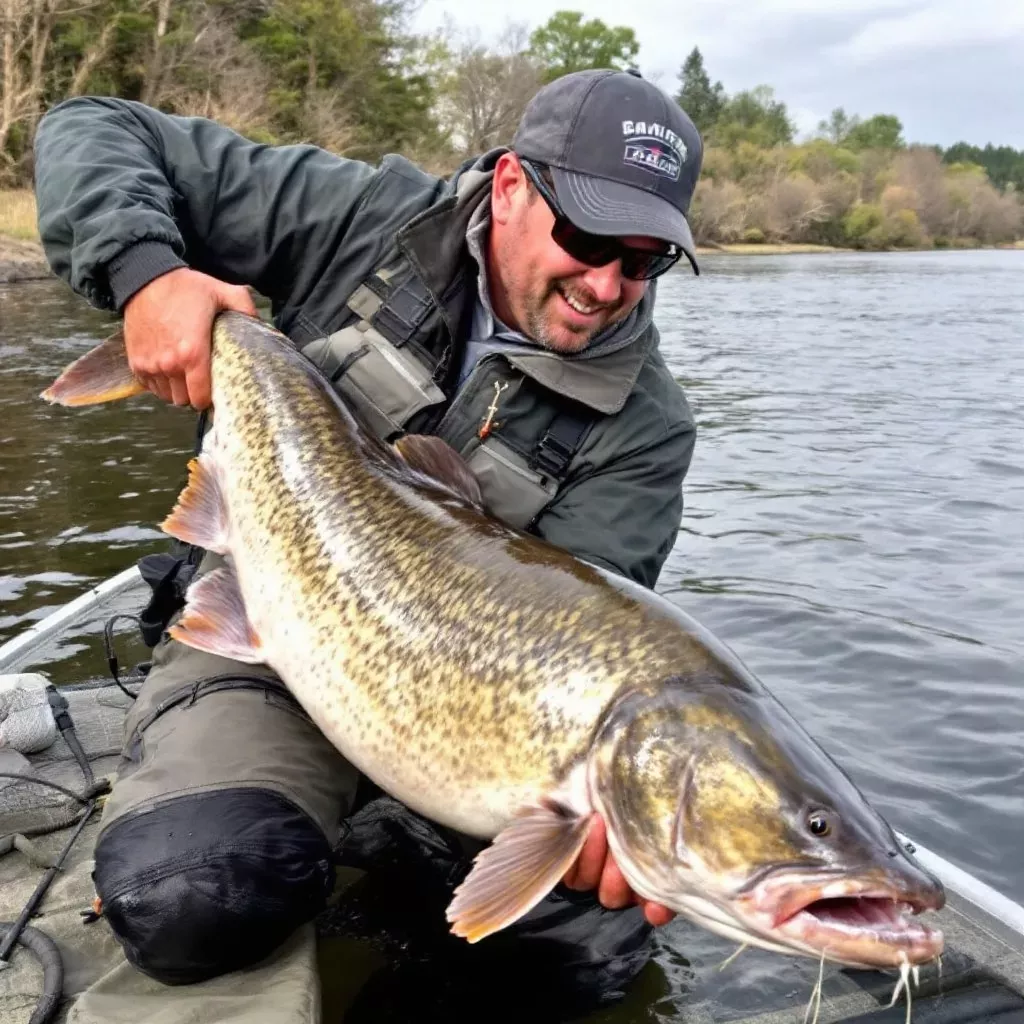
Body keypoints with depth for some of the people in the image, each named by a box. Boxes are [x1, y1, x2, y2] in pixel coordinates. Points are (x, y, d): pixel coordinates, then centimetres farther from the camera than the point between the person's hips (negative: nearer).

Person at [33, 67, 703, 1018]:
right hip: (264, 644, -1)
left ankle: (390, 830, 9)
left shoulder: (642, 421, -7)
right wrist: (143, 268, -21)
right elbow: (91, 131, -1)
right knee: (189, 897, -27)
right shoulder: (369, 223, -8)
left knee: (610, 924, -15)